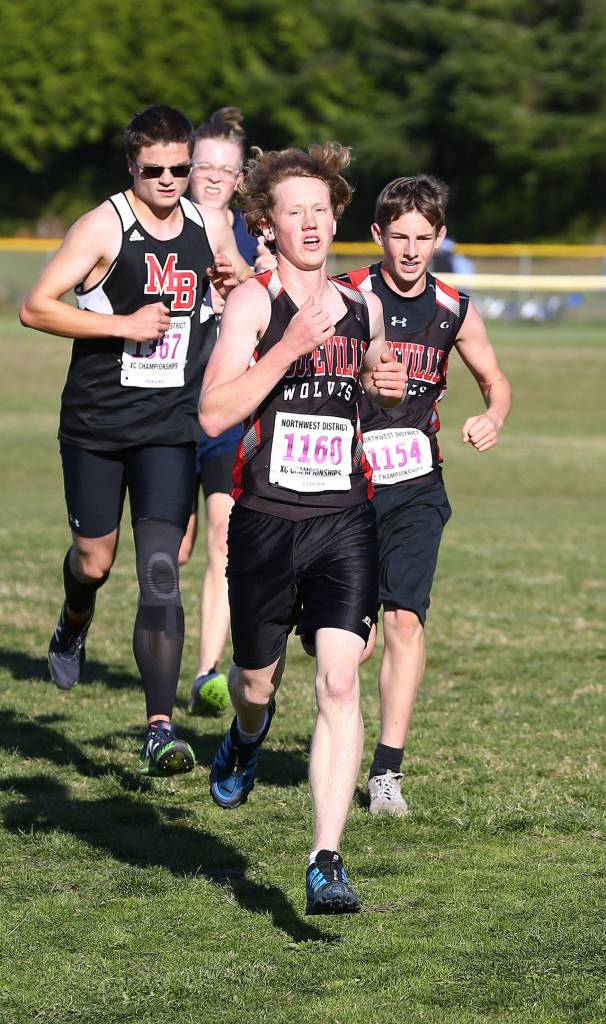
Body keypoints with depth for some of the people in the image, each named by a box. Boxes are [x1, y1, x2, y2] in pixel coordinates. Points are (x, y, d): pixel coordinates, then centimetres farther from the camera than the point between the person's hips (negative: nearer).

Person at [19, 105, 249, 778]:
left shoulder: (209, 228, 6)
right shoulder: (106, 226, -8)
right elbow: (35, 308, -12)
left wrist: (237, 282, -2)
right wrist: (124, 324, -19)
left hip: (171, 427, 2)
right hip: (95, 425, -2)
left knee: (161, 575, -9)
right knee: (94, 559, 9)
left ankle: (159, 730, -12)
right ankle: (74, 624, 47)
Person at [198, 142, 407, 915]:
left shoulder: (361, 307, 10)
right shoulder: (253, 302, -6)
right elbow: (212, 414, -16)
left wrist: (390, 386, 7)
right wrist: (289, 347, -24)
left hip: (346, 520, 2)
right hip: (267, 522, -2)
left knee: (339, 682, -14)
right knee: (258, 681, 14)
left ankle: (326, 864, -15)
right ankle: (247, 737, 54)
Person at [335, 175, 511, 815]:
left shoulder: (452, 311, 4)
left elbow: (494, 379, 18)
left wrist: (493, 418, -2)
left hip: (416, 486, 2)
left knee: (405, 620, -11)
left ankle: (387, 772, -4)